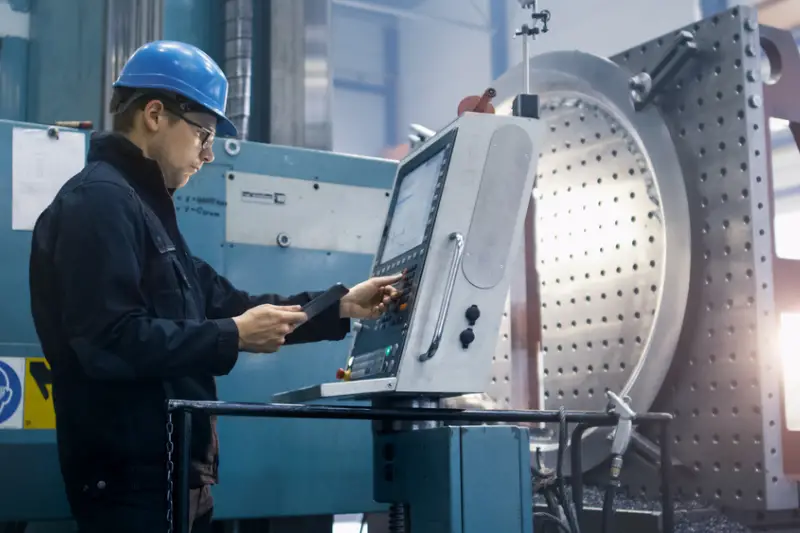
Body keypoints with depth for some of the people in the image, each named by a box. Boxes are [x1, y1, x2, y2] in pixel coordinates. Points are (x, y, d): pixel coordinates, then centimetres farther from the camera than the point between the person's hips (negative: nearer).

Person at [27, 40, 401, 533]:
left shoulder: (142, 204, 18)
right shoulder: (100, 201, -15)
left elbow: (221, 303, 18)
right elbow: (111, 342, -26)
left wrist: (341, 308, 12)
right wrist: (234, 337, -19)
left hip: (169, 470, 10)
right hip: (134, 479, -10)